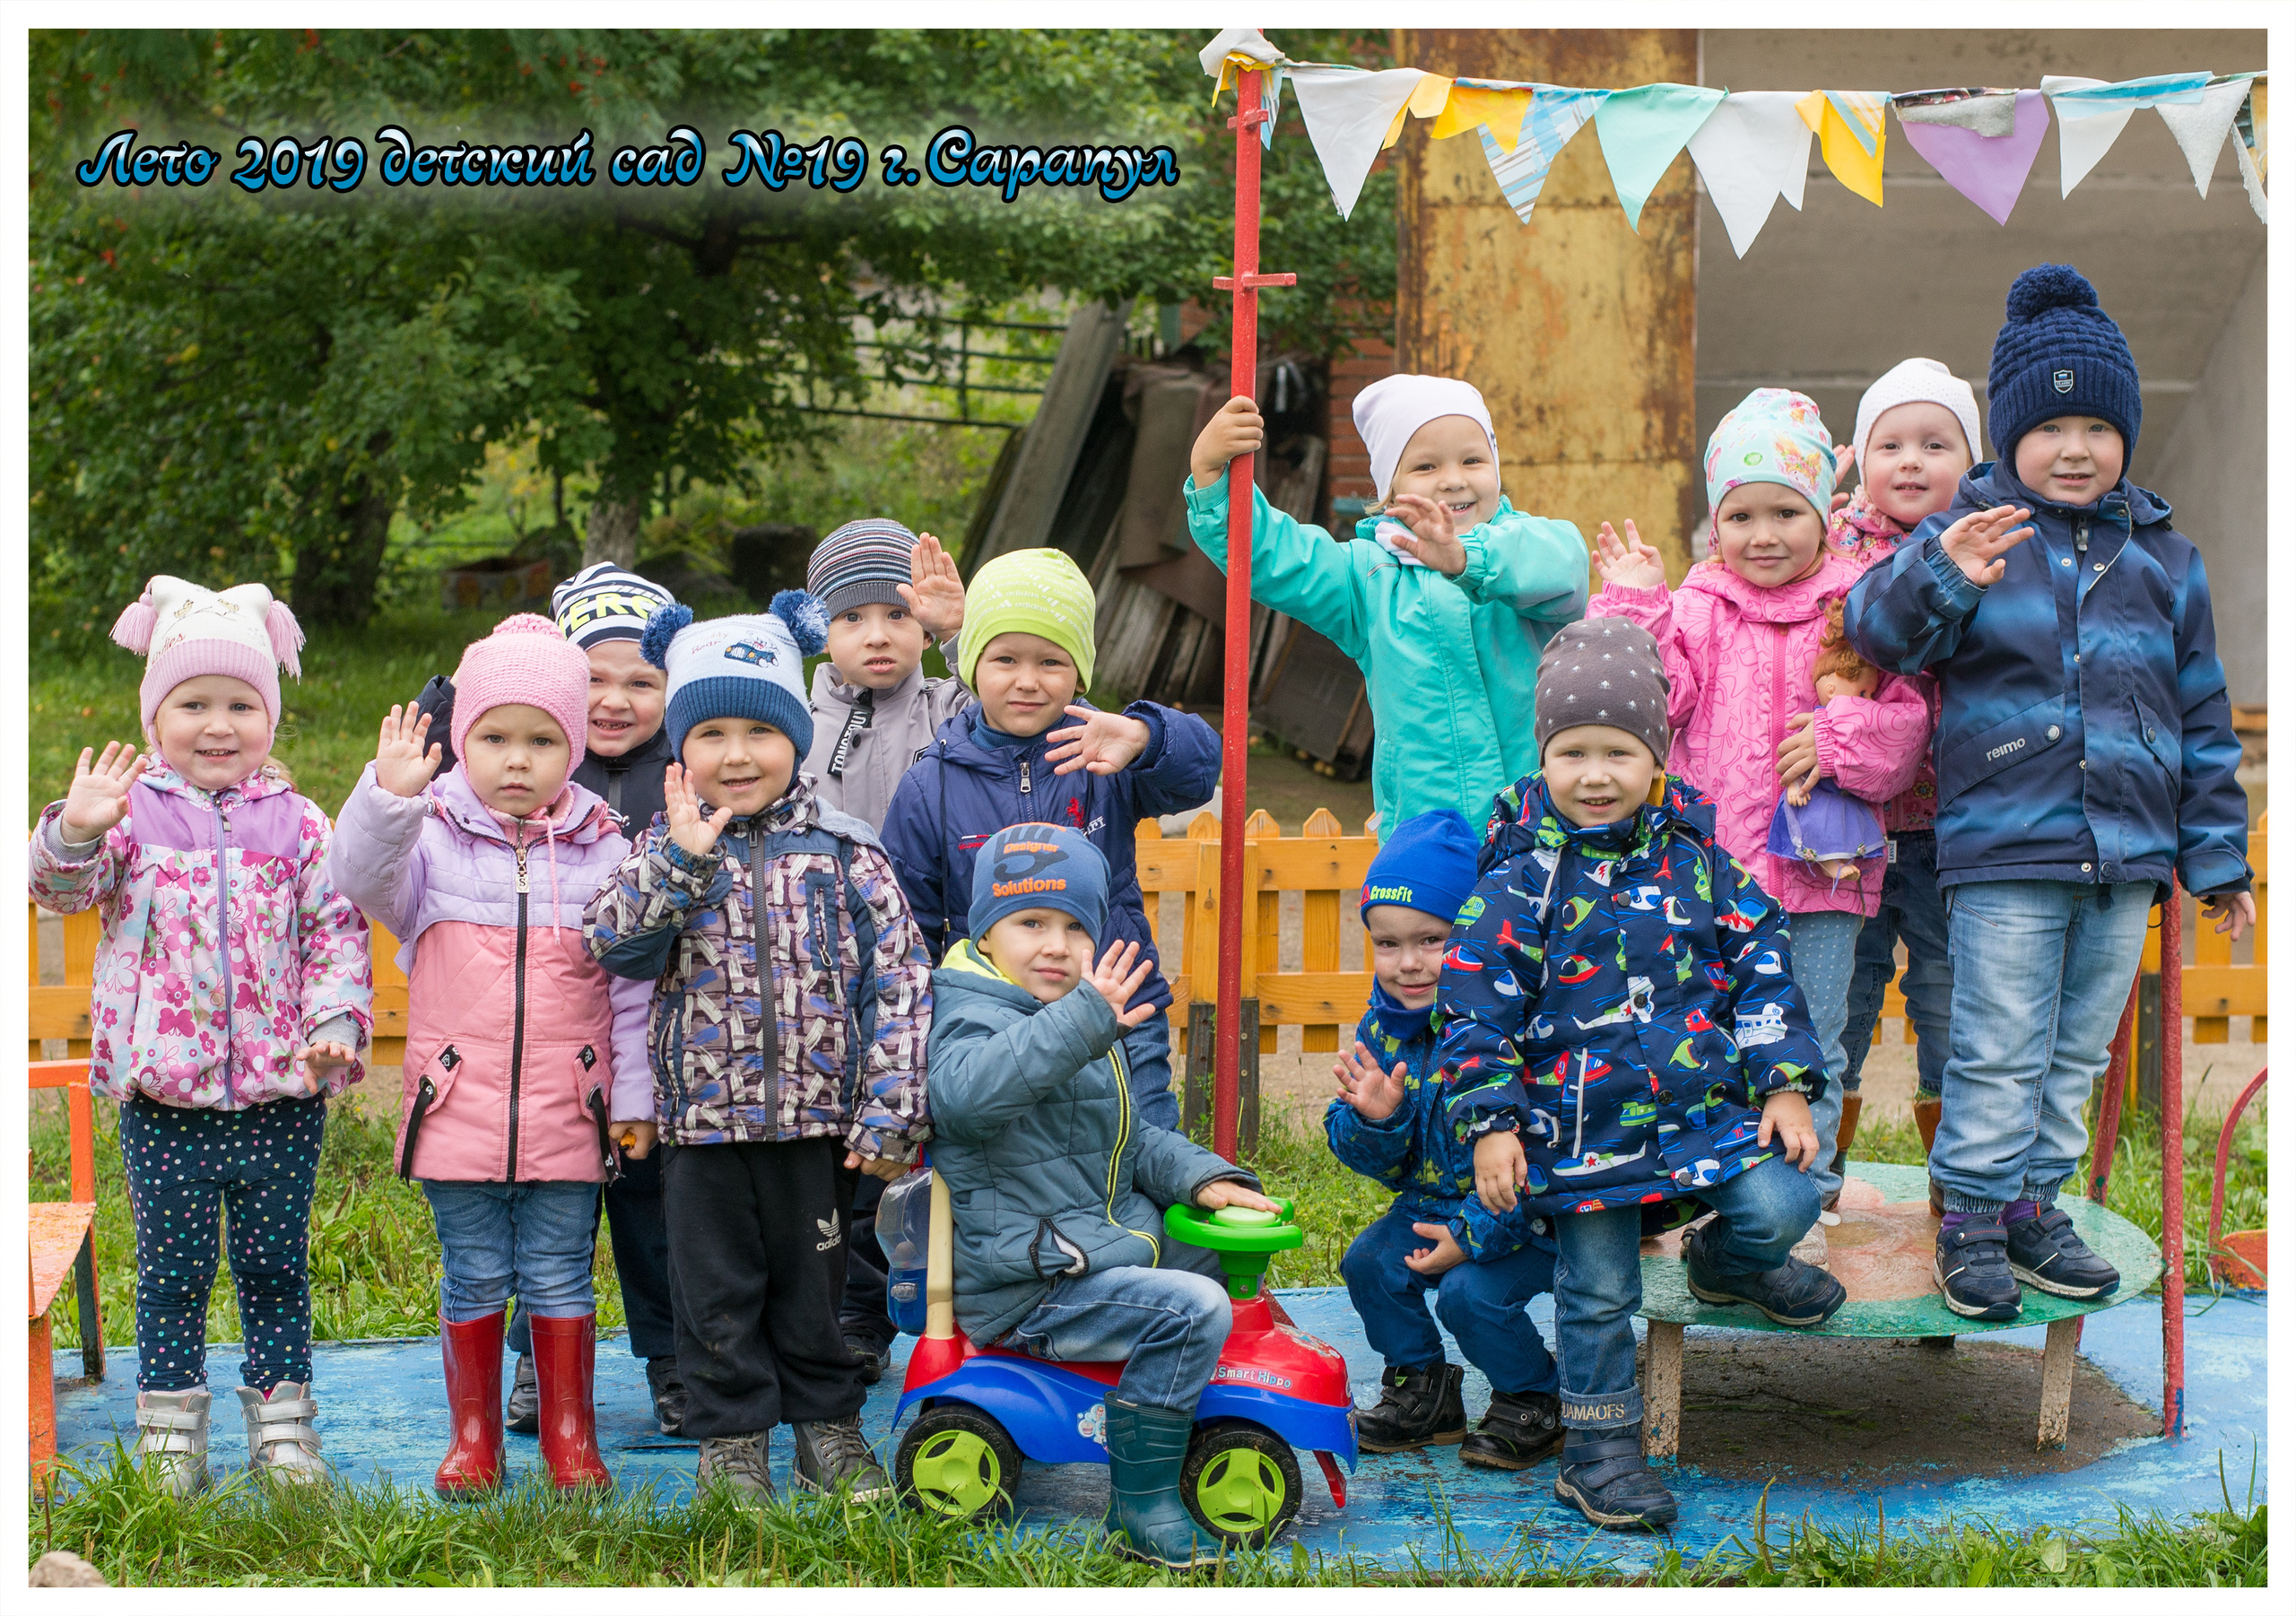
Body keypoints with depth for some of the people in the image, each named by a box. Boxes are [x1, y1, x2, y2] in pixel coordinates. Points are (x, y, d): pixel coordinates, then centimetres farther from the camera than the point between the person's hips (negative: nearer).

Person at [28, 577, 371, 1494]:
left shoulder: (298, 826, 3)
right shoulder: (129, 811, 0)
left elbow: (338, 931, 3)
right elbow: (58, 887, -10)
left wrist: (335, 1024, -11)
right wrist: (75, 831, -30)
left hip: (281, 1095, 1)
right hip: (163, 1097, -1)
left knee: (276, 1265, 11)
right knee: (171, 1268, 8)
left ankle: (281, 1426, 23)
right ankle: (170, 1429, 21)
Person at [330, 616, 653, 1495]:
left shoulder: (603, 851, 3)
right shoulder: (431, 837, 1)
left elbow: (634, 984, 5)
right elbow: (363, 879, -18)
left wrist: (634, 1095, 3)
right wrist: (388, 795, -33)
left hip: (567, 1109, 0)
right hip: (459, 1104, 0)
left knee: (560, 1275, 6)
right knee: (474, 1278, 7)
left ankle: (570, 1438, 18)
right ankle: (474, 1437, 21)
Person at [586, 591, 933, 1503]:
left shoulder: (843, 854, -1)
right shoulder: (668, 851, 2)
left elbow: (899, 980, -4)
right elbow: (610, 945, -12)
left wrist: (890, 1117, -9)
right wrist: (681, 861, -21)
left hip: (817, 1116, 0)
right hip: (703, 1118, 1)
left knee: (812, 1280, 11)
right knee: (717, 1287, 8)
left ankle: (827, 1426, 26)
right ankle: (730, 1437, 21)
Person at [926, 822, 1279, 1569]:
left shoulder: (1083, 1028, 17)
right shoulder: (974, 1020, -15)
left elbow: (1130, 1141, 22)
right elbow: (965, 1092, -40)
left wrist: (1202, 1176, 3)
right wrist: (1082, 1021, -49)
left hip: (1107, 1245, 10)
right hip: (1028, 1292, -10)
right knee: (1191, 1310, -26)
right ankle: (1141, 1509, -19)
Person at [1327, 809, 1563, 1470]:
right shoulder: (1384, 1029, -2)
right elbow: (1380, 1163, 3)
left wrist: (1474, 1234, -24)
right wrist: (1373, 1119, -21)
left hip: (1529, 1214, -7)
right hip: (1431, 1203, 7)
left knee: (1472, 1292, -24)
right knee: (1369, 1262, -7)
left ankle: (1534, 1408, 3)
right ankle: (1422, 1392, 15)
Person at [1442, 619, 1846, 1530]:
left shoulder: (1698, 858, 2)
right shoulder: (1523, 876, -6)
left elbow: (1762, 969, 7)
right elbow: (1476, 1005, -5)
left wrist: (1785, 1086, 1)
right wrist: (1491, 1122, -10)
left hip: (1707, 1108, 2)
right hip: (1582, 1128, -2)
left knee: (1782, 1206, -16)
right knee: (1598, 1294, 4)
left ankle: (1725, 1261, 20)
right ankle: (1599, 1449, 22)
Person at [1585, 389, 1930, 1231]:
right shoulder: (1692, 610, 4)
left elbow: (1909, 719, -2)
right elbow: (1652, 701, -7)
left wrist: (1842, 737, -18)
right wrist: (1632, 607, -11)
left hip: (1821, 870, -1)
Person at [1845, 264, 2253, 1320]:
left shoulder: (2162, 560, 12)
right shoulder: (1974, 534, 1)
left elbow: (2202, 716, 15)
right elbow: (1881, 633, -10)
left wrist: (2215, 856, 14)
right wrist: (1940, 574, -31)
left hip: (2127, 851, 4)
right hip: (2003, 847, -4)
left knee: (2078, 1052, 12)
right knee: (1999, 1053, -3)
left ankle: (2035, 1205, 23)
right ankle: (1973, 1218, 8)